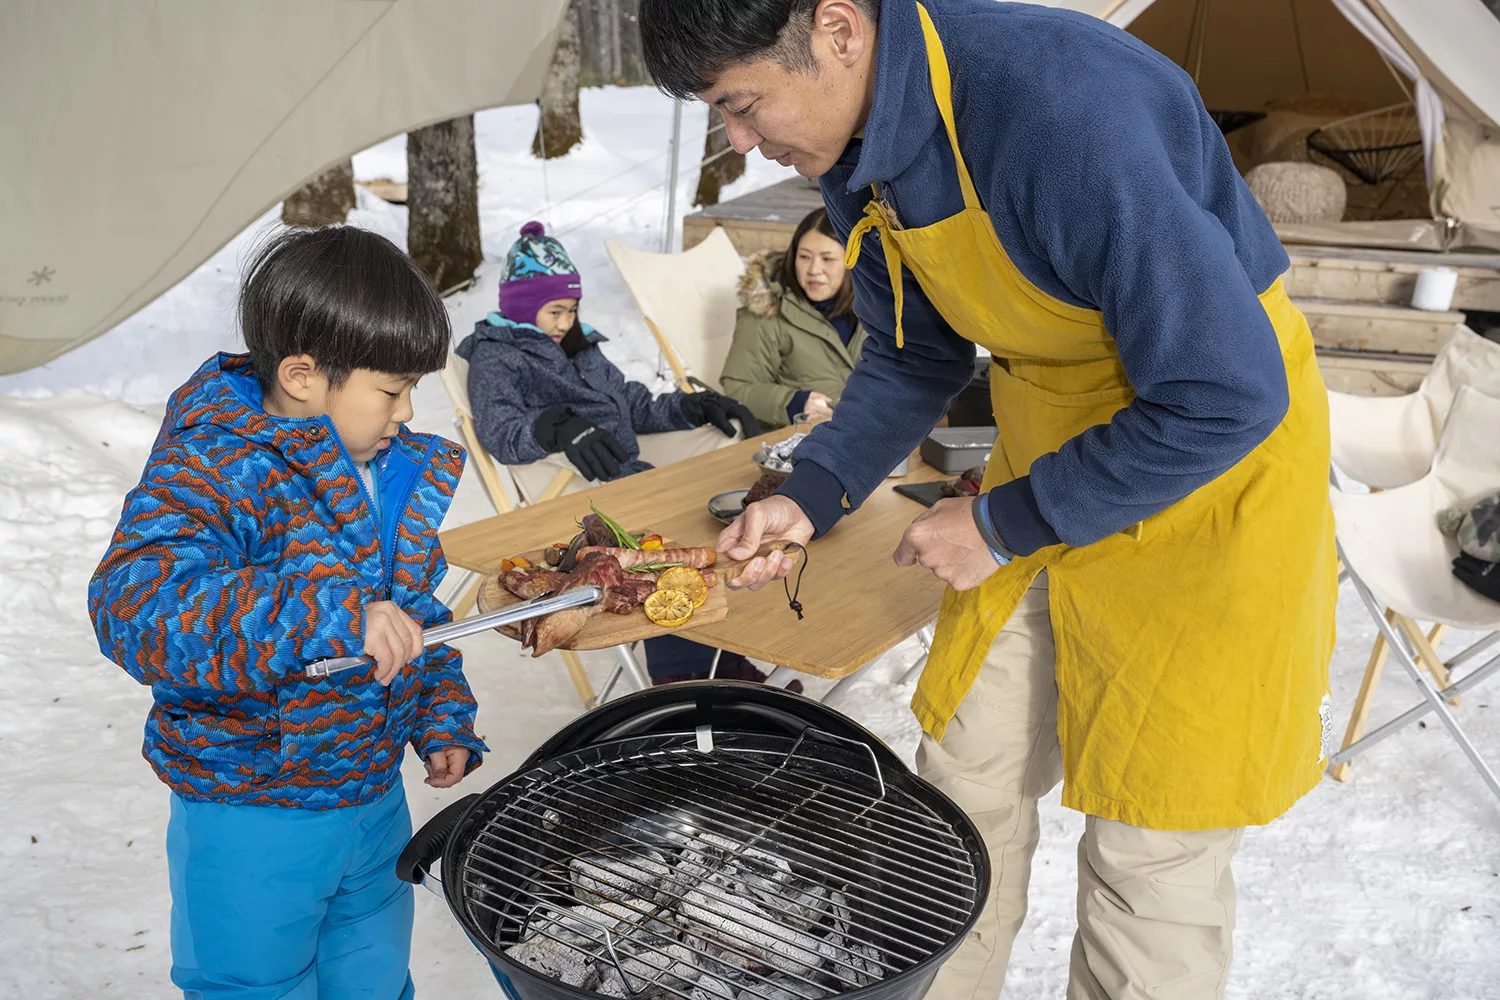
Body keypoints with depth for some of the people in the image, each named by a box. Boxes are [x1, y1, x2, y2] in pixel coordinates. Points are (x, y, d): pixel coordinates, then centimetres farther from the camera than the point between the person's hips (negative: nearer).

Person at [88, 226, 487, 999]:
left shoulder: (401, 471, 1)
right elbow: (133, 605, -40)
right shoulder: (211, 471, -23)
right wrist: (331, 616, -47)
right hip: (252, 825, -6)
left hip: (376, 800, 7)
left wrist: (441, 720, 7)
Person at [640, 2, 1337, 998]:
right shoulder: (859, 147, -6)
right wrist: (807, 497, -6)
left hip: (1209, 457, -7)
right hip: (1046, 449, 7)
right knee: (965, 783, 14)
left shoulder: (1069, 105, -32)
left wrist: (1003, 524, -20)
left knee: (1151, 843, 3)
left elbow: (1224, 399, -28)